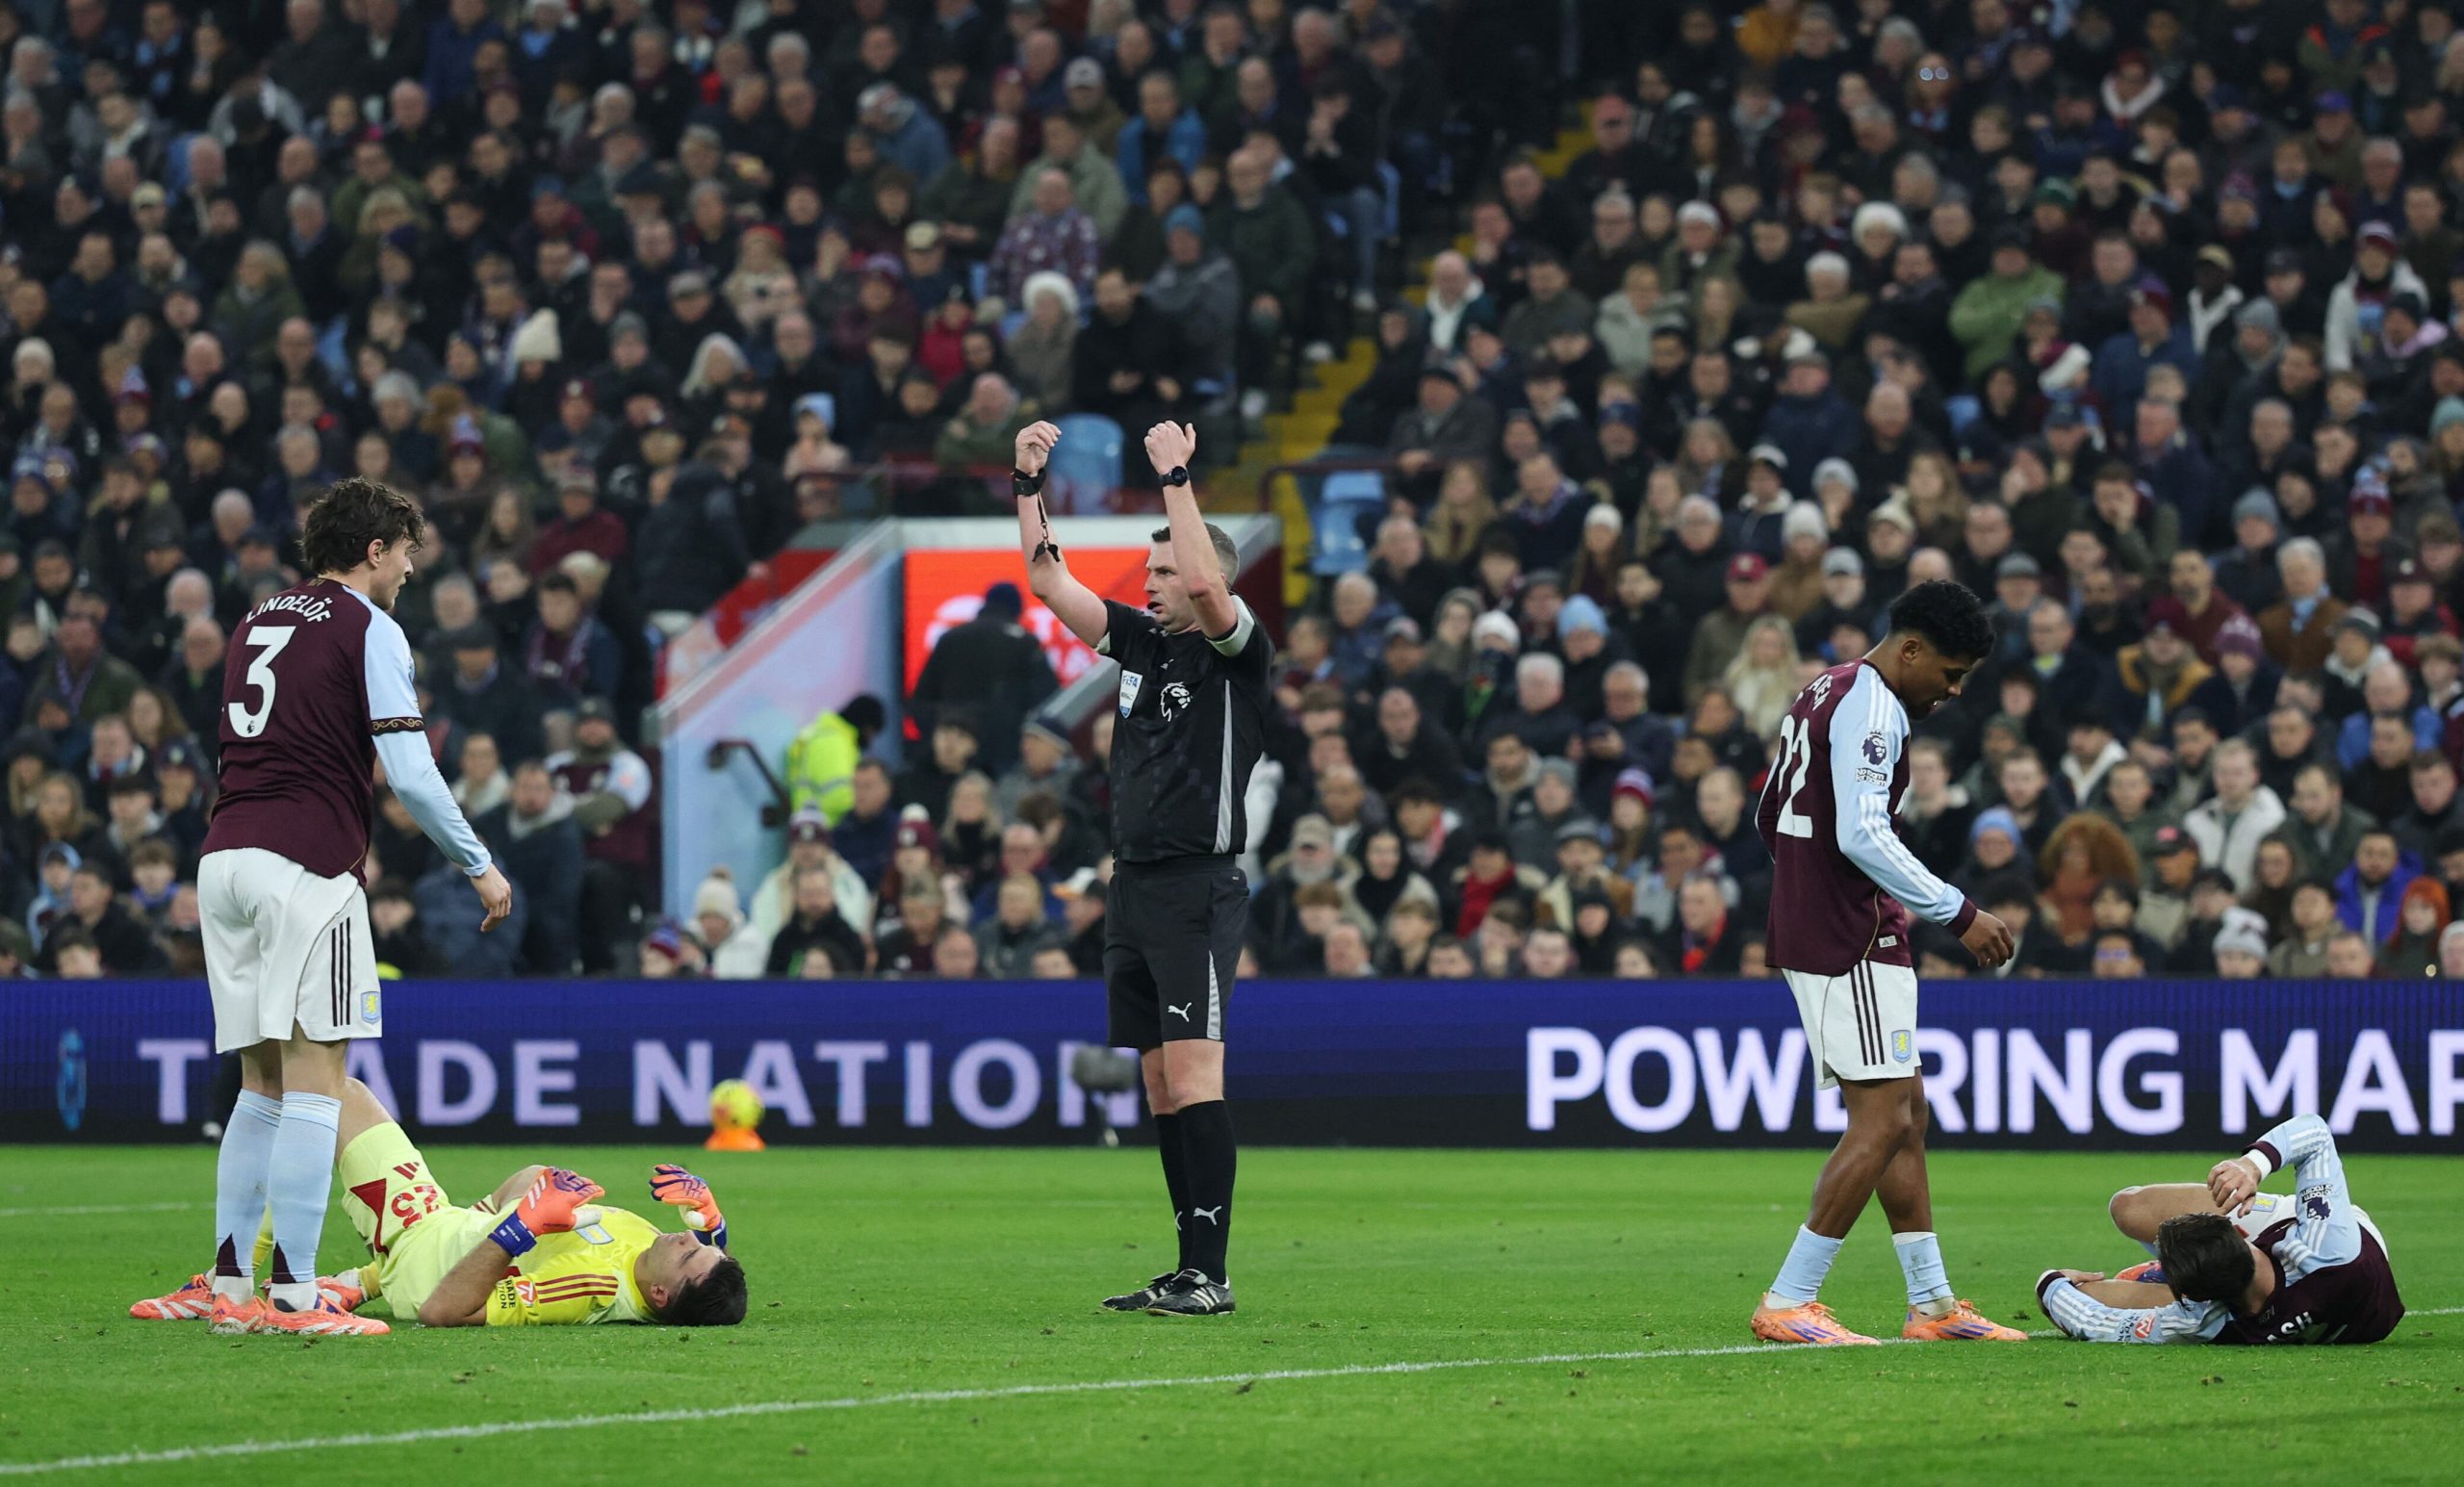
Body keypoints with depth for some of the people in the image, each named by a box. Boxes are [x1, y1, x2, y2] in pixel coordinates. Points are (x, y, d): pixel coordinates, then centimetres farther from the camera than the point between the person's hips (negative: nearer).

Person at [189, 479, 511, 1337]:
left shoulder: (257, 623, 20)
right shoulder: (368, 629, -3)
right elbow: (409, 774, -9)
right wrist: (480, 866, 1)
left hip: (225, 856, 7)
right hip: (305, 864, -7)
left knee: (262, 1087, 11)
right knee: (316, 1082, -7)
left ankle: (231, 1285, 6)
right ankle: (294, 1294, -13)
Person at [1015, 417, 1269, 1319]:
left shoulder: (1238, 652, -5)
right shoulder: (1141, 642, 15)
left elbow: (1206, 583, -24)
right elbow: (1050, 584, 16)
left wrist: (1176, 477, -21)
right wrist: (1027, 485, 9)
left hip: (1198, 888, -8)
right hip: (1133, 886, 8)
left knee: (1193, 1074, -13)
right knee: (1160, 1083, 7)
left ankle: (1209, 1273, -16)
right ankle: (1190, 1268, 9)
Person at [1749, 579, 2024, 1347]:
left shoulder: (1826, 692, 18)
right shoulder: (1873, 708, -14)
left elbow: (1769, 818, 25)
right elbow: (1863, 836, -24)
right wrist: (1959, 914, -19)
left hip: (1806, 931, 11)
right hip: (1850, 945, -11)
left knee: (1906, 1113, 13)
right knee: (1882, 1122, -10)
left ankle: (1933, 1304, 16)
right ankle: (1788, 1304, -11)